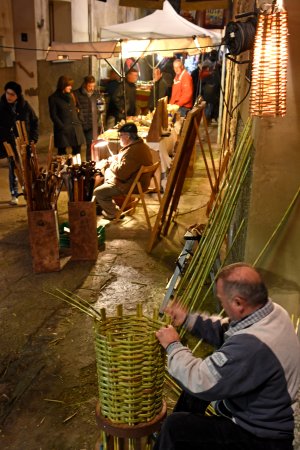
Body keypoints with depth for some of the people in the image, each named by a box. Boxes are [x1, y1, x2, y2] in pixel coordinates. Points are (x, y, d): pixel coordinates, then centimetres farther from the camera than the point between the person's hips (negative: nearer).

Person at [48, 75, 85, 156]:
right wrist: (62, 127, -13)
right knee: (62, 152, -1)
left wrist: (80, 121, 5)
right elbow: (53, 115, -6)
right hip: (63, 130, -5)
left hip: (76, 128, 5)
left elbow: (77, 109, 19)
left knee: (77, 150, 7)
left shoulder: (71, 95, 15)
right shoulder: (53, 98, -2)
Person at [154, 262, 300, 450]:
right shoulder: (273, 311, -10)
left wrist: (174, 346, -14)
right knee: (197, 384, 19)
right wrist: (188, 320, 0)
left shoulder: (253, 345, -39)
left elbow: (199, 381, -29)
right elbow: (227, 332, 7)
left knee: (174, 427, -8)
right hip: (271, 417, 9)